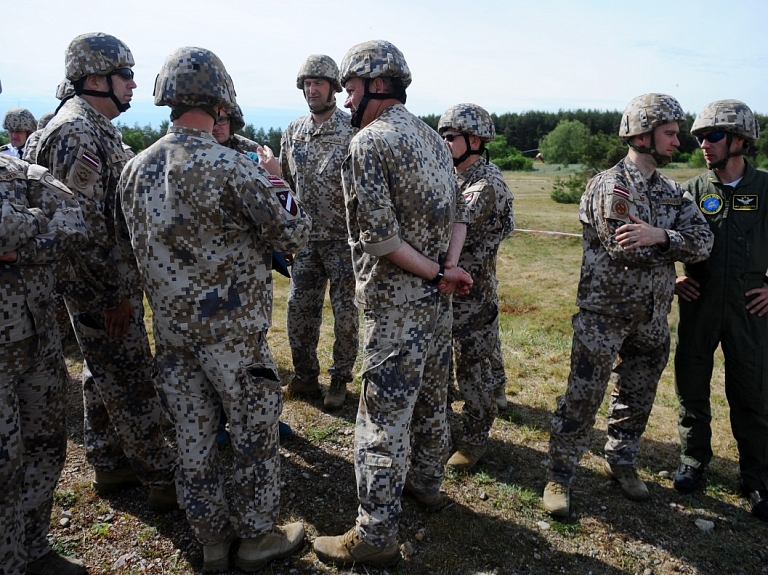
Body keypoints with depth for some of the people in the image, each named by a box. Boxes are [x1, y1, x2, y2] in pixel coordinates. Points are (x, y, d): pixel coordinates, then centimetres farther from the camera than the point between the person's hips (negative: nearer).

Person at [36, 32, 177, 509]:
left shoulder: (98, 128, 14)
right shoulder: (76, 133, -18)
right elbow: (84, 224, -24)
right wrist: (113, 294, -21)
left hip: (114, 281, 10)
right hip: (104, 289, -10)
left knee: (104, 376, 18)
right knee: (132, 383, -1)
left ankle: (110, 466, 32)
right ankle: (164, 479, 12)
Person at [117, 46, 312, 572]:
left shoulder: (136, 169, 3)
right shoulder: (232, 167, -18)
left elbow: (138, 244, 13)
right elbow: (294, 234, -11)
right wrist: (273, 180, 5)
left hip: (170, 328, 6)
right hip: (232, 330, -6)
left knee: (193, 435, 15)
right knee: (256, 430, 11)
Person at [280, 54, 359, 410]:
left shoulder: (353, 131, -8)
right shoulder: (292, 132, 8)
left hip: (344, 238, -5)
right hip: (307, 237, 5)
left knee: (345, 312, 3)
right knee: (299, 308, 8)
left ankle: (340, 379, 19)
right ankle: (304, 376, 24)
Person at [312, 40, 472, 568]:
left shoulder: (369, 142, -14)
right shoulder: (432, 137, 12)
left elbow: (380, 237, -21)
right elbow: (459, 213, 10)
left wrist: (438, 273, -13)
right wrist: (447, 269, -4)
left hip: (396, 305, -8)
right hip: (438, 302, 9)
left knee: (384, 415, -1)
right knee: (431, 396, 20)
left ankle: (376, 536, 9)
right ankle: (427, 484, 39)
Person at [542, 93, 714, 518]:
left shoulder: (672, 192, 9)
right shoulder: (608, 186, -13)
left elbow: (703, 241, -4)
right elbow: (625, 251, -22)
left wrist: (658, 236, -22)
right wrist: (672, 244, -7)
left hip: (652, 318, 7)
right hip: (604, 315, -7)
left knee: (636, 399, 18)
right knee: (582, 399, -1)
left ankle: (621, 462, 38)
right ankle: (560, 476, 12)